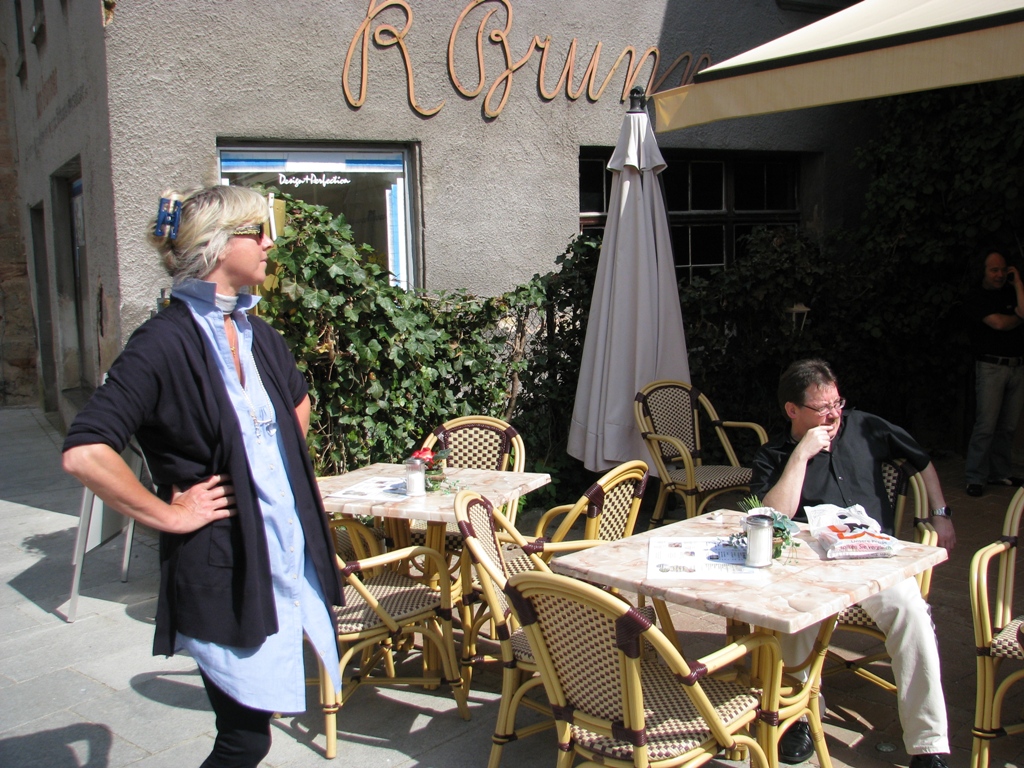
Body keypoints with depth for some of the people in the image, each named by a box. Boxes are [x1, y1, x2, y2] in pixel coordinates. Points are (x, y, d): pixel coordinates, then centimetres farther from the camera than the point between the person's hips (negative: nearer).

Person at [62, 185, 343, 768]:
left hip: (290, 551, 7)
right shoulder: (166, 343, -15)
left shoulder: (256, 334, 9)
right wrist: (169, 514, -16)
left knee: (266, 708, 16)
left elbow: (299, 403, 29)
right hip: (222, 566, -7)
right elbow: (85, 453, -23)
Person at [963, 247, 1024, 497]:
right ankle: (975, 478, -4)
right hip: (991, 366, -5)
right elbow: (998, 323, -14)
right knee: (986, 425, -9)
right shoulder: (975, 298, -1)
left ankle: (999, 473, 15)